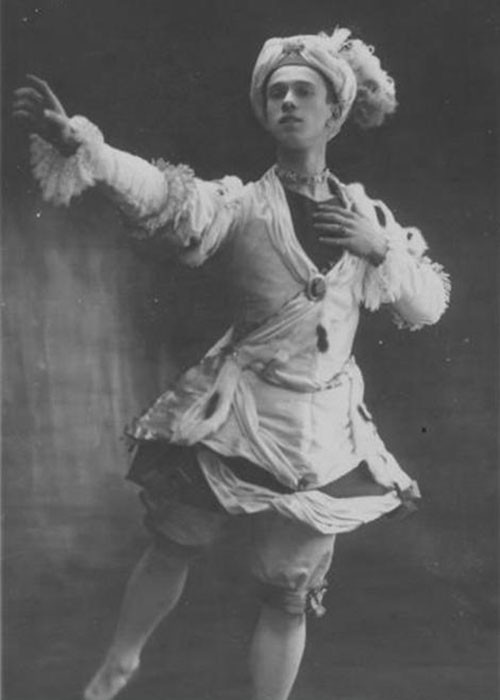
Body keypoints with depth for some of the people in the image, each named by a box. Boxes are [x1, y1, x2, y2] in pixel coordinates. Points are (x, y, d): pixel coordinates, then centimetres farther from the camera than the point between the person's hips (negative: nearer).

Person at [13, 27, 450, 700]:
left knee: (289, 593, 9)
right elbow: (163, 196, -28)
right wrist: (76, 142, -44)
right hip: (236, 416, -2)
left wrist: (382, 246, -10)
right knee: (172, 549, 11)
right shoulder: (240, 205, -8)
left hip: (325, 431, 2)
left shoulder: (366, 213, 5)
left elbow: (426, 309, 8)